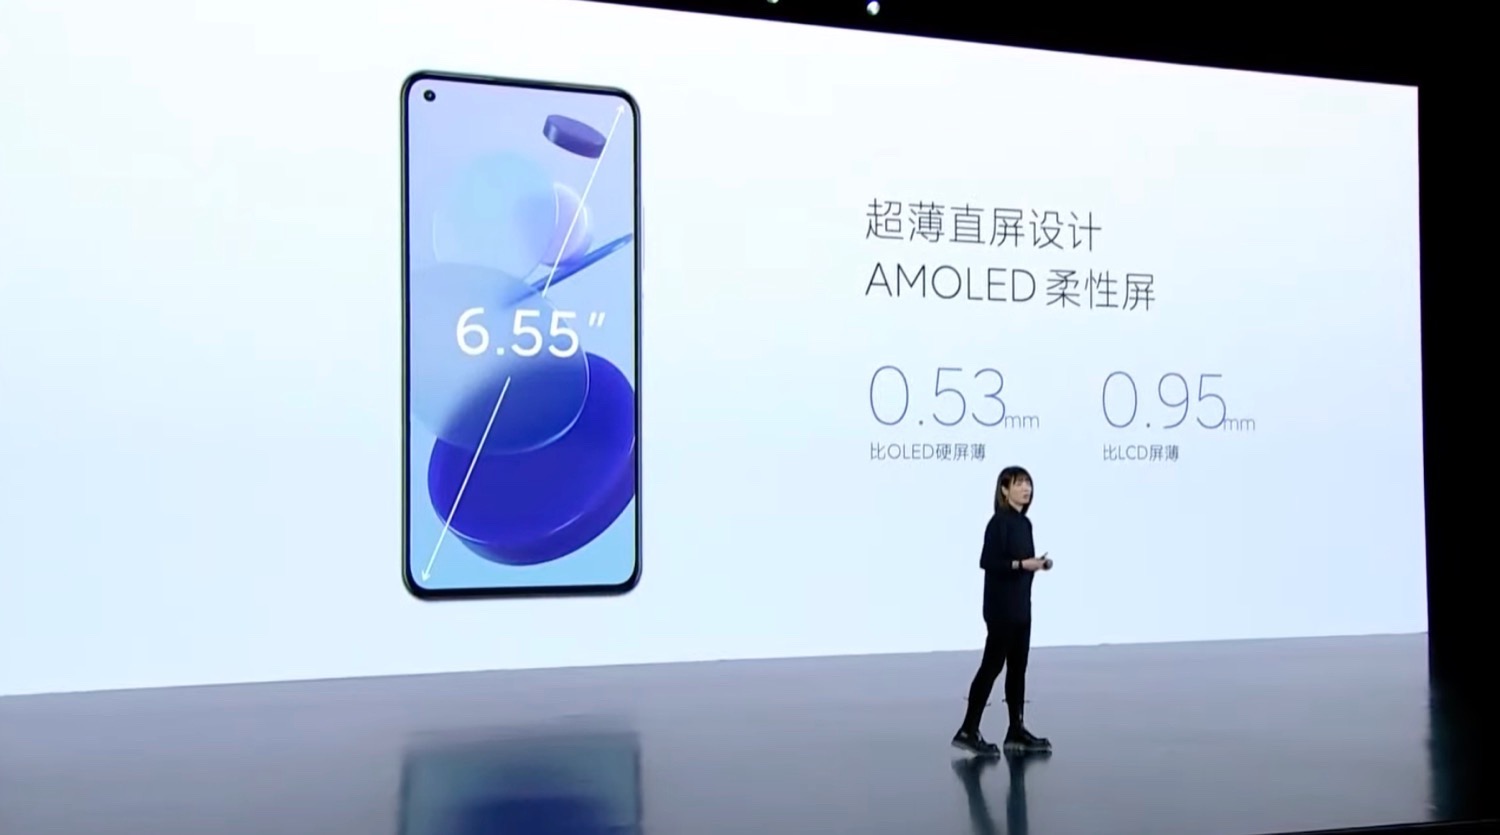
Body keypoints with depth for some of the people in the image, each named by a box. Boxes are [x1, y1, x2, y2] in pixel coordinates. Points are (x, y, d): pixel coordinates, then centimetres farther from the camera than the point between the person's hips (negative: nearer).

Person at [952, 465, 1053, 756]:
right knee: (992, 665, -5)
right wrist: (1021, 564, -24)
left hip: (1021, 606, 9)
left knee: (1018, 667, 11)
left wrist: (1038, 563, 1)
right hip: (1001, 607, -9)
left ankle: (1016, 731, 18)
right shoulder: (999, 522, -14)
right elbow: (987, 561, -21)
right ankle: (968, 731, 0)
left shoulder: (1025, 523, 12)